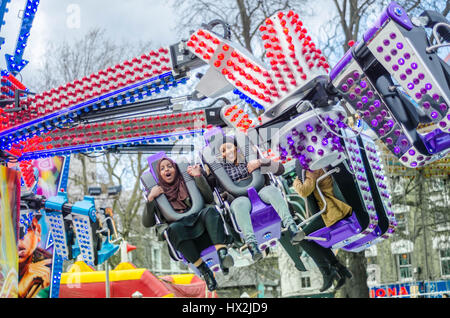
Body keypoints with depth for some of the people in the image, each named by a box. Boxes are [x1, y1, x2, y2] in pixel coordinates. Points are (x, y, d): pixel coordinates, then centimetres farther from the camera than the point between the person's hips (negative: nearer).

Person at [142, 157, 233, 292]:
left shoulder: (187, 184, 24)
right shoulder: (157, 193, 21)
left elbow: (209, 199, 10)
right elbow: (147, 223, 10)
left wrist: (198, 177, 1)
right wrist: (150, 199, -3)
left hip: (200, 229, 1)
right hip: (183, 238, -1)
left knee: (210, 210, -30)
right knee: (174, 228, -36)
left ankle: (222, 253, -50)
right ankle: (204, 270, -35)